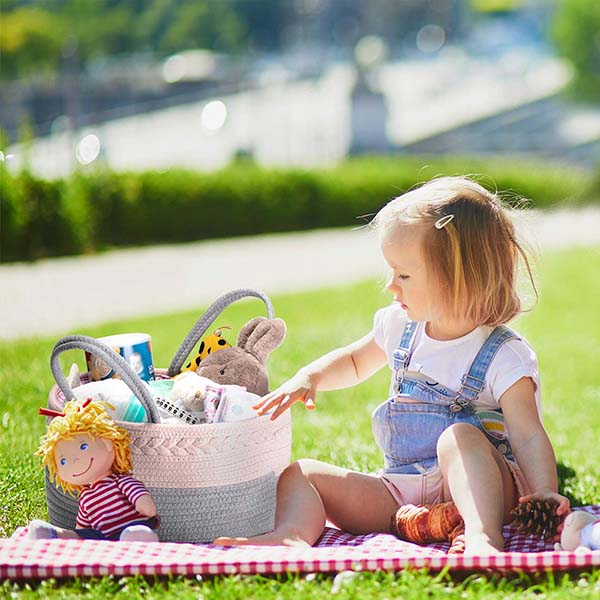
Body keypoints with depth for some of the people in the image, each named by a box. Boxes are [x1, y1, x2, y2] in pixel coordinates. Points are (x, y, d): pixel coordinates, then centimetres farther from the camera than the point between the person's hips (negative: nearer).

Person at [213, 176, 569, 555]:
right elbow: (354, 361, 29)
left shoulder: (504, 356, -10)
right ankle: (294, 533, -36)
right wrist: (308, 378, 11)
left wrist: (545, 492, -33)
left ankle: (484, 537, -52)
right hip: (401, 493, 6)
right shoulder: (400, 327, 9)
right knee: (302, 473, -6)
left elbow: (529, 436, -16)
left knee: (460, 436, -37)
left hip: (476, 491, -6)